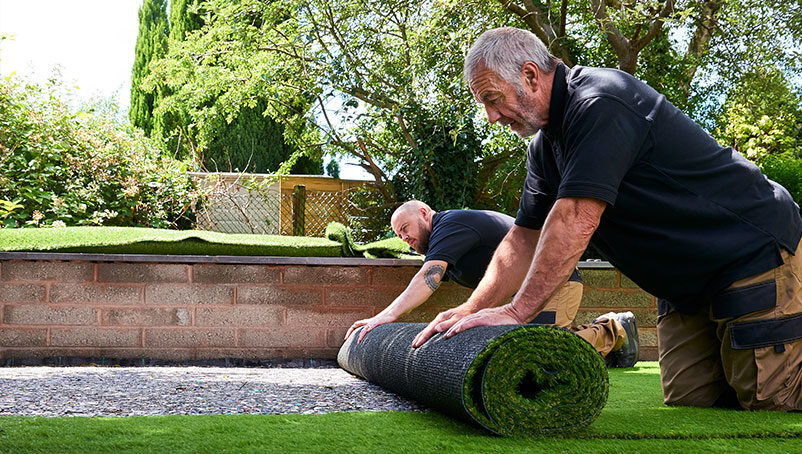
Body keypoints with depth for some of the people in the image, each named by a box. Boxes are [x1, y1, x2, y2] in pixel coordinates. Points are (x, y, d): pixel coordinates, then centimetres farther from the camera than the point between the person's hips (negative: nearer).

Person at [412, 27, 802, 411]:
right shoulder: (545, 145, 8)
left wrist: (516, 311, -29)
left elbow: (576, 221, -30)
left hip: (754, 253, -9)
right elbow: (524, 237, 10)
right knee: (688, 403, 3)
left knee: (768, 402, -13)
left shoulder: (601, 103, -24)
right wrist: (472, 309, -1)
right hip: (687, 285, 9)